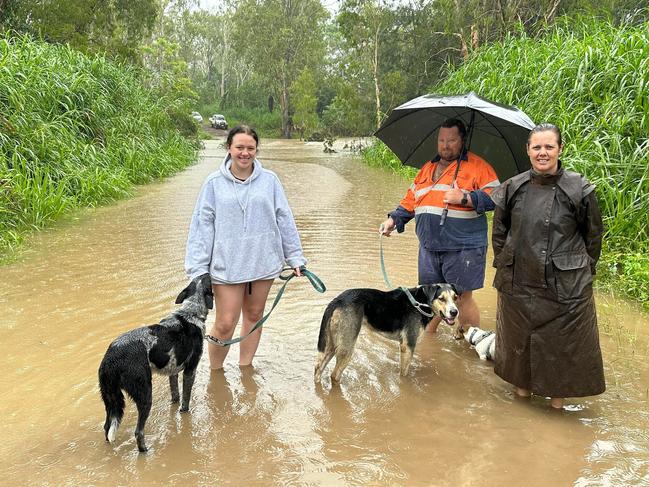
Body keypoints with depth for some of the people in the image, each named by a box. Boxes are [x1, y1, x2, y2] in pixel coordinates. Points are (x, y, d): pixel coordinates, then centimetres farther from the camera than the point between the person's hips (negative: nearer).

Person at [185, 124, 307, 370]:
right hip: (227, 265, -2)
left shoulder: (269, 180, 1)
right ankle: (215, 372, 24)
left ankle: (245, 368, 34)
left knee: (254, 316, 15)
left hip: (263, 263, 3)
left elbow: (285, 220, 6)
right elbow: (202, 226, -3)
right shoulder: (214, 183, -2)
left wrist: (295, 257, 5)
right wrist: (198, 270, -7)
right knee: (225, 325, -1)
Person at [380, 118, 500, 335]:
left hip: (462, 248, -6)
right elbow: (410, 199, 23)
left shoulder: (477, 166, -2)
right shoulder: (427, 168, 18)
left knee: (463, 298, -1)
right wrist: (394, 219, 13)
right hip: (429, 248, 6)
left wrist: (465, 198, -20)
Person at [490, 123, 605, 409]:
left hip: (565, 285, -2)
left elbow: (593, 235, 1)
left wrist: (583, 271, 3)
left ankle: (558, 392, 29)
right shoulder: (513, 188, 0)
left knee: (563, 339, 8)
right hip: (519, 281, 3)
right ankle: (523, 382, 38)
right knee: (519, 335, 16)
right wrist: (503, 265, 9)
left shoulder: (579, 189, -8)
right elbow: (499, 231, 11)